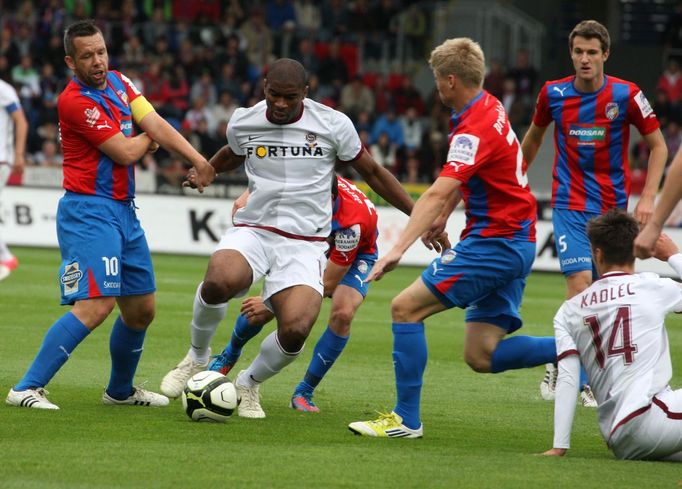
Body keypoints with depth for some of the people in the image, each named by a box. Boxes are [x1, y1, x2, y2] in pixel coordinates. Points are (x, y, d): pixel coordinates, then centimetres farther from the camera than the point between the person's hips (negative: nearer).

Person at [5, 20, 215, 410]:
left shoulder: (117, 82, 10)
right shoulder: (75, 101, -16)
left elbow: (155, 124, 3)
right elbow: (125, 152, -14)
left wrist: (198, 160, -10)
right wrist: (149, 139, 7)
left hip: (124, 211, 9)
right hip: (90, 212, -9)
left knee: (141, 309, 15)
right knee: (96, 305, -22)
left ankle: (121, 390, 34)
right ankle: (28, 389, -22)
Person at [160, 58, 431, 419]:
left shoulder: (333, 125, -3)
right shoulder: (242, 122, 3)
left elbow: (372, 173, 10)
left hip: (305, 244, -1)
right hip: (252, 230, 1)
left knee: (295, 330, -25)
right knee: (219, 281, -36)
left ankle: (249, 384, 9)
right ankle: (197, 358, -4)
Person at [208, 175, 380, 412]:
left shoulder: (352, 221, -44)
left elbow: (327, 285, -35)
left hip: (355, 255, -4)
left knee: (342, 314, -30)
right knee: (261, 312, -4)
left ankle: (304, 393, -12)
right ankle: (229, 356, 31)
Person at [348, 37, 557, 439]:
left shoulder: (476, 129, -20)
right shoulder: (490, 108, 10)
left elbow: (437, 194, -31)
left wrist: (398, 249, -37)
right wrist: (443, 215, 32)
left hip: (495, 239, -10)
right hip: (517, 242, 10)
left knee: (406, 308, -7)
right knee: (481, 356, 7)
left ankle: (406, 419, -5)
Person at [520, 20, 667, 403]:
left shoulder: (627, 95, -8)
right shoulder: (553, 94, -3)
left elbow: (658, 145, 0)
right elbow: (534, 137, 17)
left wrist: (648, 198, -9)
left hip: (612, 207, 1)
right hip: (570, 205, -1)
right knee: (580, 282, -17)